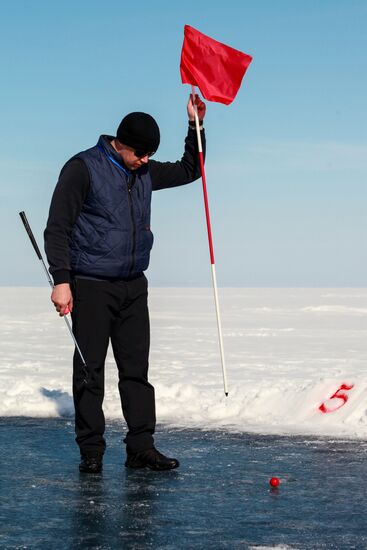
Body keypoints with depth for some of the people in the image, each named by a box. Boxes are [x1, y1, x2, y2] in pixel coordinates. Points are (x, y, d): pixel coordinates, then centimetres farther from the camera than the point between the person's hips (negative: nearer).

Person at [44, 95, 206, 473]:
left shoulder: (145, 172, 10)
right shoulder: (83, 168, -8)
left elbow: (189, 171, 26)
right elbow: (57, 228, -10)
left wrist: (196, 126, 12)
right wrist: (61, 280, -17)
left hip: (133, 287, 6)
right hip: (91, 286, -6)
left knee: (137, 369, 4)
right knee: (90, 371, -1)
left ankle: (141, 447, 8)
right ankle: (91, 451, 7)